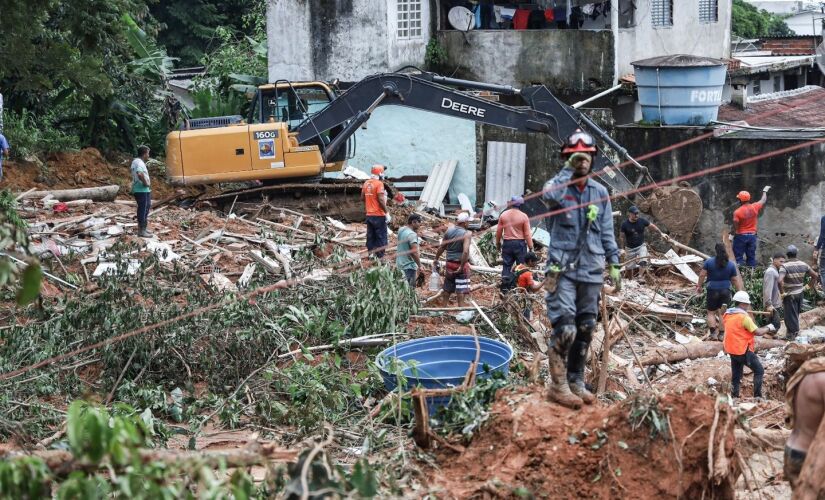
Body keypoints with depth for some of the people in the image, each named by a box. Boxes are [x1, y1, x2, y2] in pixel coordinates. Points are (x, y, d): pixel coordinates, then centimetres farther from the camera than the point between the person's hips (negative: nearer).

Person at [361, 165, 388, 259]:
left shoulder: (366, 183, 7)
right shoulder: (379, 184, -14)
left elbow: (362, 197, 13)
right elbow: (381, 200, -19)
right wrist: (386, 212, -14)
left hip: (369, 215, 7)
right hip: (379, 215, -7)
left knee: (371, 236, 11)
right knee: (381, 237, 0)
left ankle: (371, 254, 14)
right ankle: (379, 256, -1)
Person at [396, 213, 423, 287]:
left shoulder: (401, 230, 6)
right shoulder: (412, 235, -21)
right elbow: (414, 252, -26)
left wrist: (416, 232, 5)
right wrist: (419, 265, -18)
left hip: (400, 264, 9)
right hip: (409, 267, -9)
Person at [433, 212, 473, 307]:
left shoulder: (449, 230, -2)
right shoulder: (467, 234, -18)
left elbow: (441, 247, 7)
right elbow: (465, 251, -28)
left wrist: (436, 259, 20)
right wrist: (461, 267, -21)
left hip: (450, 263, 5)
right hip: (461, 264, -5)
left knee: (447, 288, 19)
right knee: (461, 290, 3)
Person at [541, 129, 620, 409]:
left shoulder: (600, 192, 11)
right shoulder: (559, 185, -2)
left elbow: (607, 233, 15)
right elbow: (550, 195, -29)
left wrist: (613, 264, 10)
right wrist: (569, 168, -22)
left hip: (591, 271, 5)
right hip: (563, 270, -5)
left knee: (585, 330, 10)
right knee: (565, 329, -12)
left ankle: (576, 381, 22)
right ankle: (558, 385, -2)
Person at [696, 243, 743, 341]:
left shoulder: (709, 262, -7)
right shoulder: (731, 265, 0)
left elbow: (702, 275, -4)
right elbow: (735, 280, 4)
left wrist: (699, 286, 9)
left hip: (713, 290, -2)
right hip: (726, 290, 2)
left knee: (711, 313, 8)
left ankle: (713, 333, -2)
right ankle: (721, 334, 9)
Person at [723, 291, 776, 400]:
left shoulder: (727, 315, 5)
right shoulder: (744, 317, -18)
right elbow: (758, 332, -15)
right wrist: (768, 328, 1)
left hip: (732, 351, 7)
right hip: (744, 351, -7)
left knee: (735, 375, 15)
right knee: (759, 371, 6)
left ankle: (734, 397, 16)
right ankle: (757, 396, 4)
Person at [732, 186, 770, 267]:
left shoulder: (737, 212, -17)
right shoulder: (754, 207, -4)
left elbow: (735, 226, -15)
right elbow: (763, 200, 15)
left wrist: (733, 235, 0)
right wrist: (765, 191, 32)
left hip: (741, 236, -5)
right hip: (752, 235, 5)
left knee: (738, 257, -1)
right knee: (751, 256, 11)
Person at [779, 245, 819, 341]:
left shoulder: (785, 266, -20)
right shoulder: (803, 265, -2)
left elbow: (780, 281, -33)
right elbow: (814, 275, 5)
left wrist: (782, 293, -20)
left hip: (789, 295, -6)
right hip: (800, 293, 6)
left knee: (790, 315, 6)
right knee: (796, 313, 21)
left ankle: (791, 334, 15)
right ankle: (795, 331, 34)